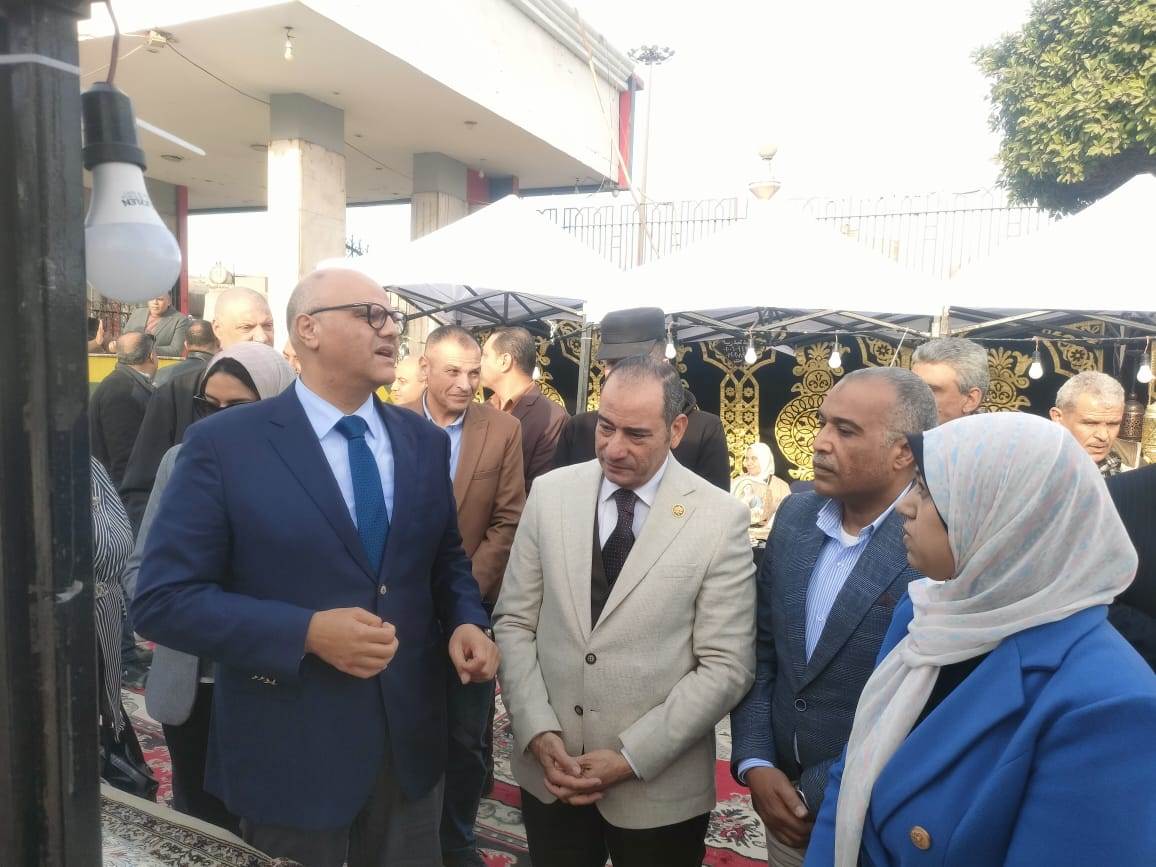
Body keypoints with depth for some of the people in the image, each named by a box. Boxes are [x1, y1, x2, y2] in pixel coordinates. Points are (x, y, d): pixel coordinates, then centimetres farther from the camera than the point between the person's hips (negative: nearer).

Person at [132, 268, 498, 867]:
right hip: (290, 750, -4)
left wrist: (466, 623, -9)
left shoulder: (426, 443, 3)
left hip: (410, 739, 4)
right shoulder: (223, 444, -12)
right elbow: (161, 600, -13)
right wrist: (306, 632, -24)